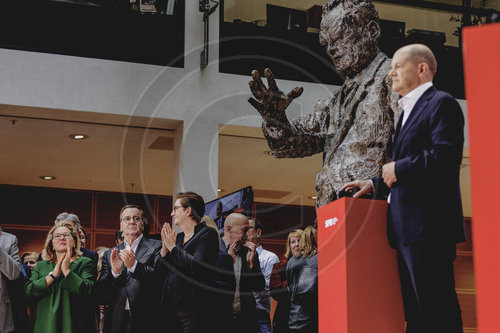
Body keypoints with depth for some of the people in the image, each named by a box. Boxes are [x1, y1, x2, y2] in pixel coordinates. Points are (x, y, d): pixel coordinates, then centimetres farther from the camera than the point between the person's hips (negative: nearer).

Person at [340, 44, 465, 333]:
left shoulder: (441, 103, -5)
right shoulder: (409, 111, 26)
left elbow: (445, 156, -20)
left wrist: (398, 169, -11)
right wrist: (375, 184, 16)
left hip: (428, 226, -10)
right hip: (408, 231, 10)